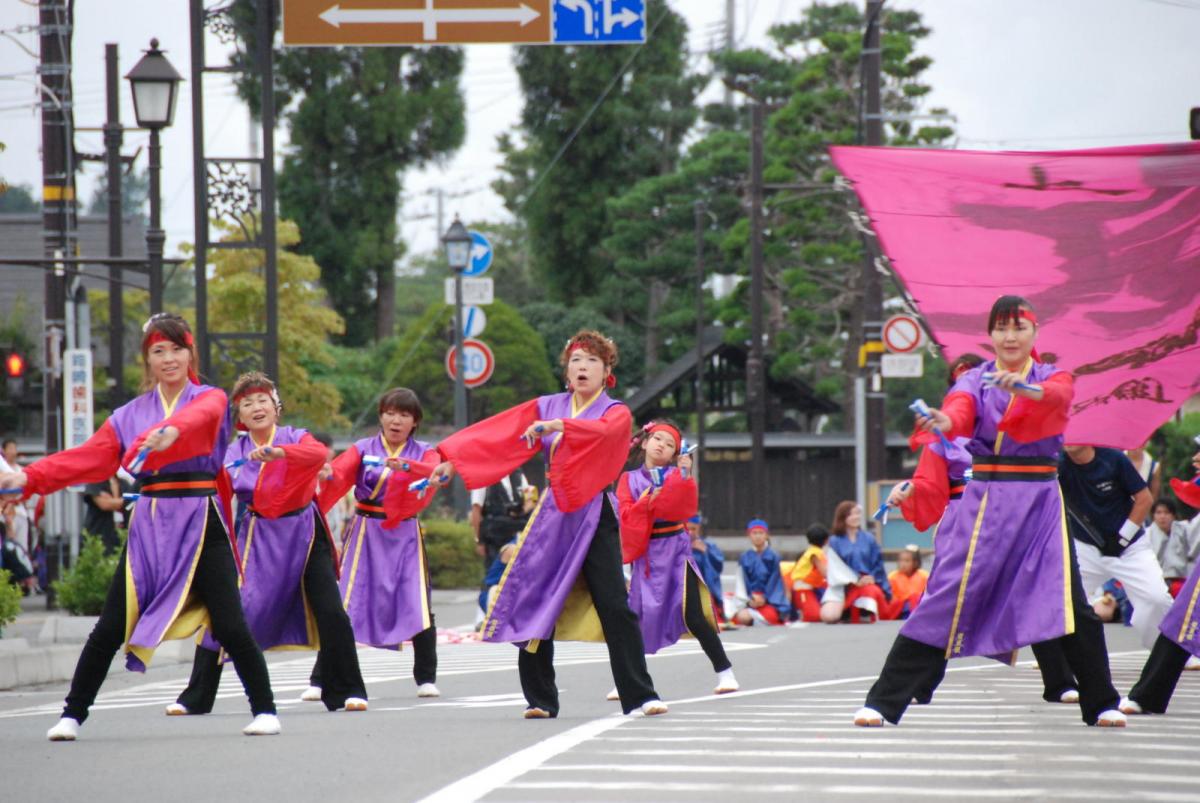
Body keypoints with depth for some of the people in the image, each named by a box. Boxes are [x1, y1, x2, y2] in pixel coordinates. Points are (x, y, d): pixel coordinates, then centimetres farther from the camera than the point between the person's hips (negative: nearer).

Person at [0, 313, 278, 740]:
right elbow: (89, 457, 4)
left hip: (200, 524, -3)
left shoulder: (210, 399, 3)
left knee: (230, 626, -8)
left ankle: (264, 711, 6)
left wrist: (171, 432, -45)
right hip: (148, 524, 3)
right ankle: (72, 715, 9)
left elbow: (200, 417, -21)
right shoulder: (129, 415, 12)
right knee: (110, 629, 1)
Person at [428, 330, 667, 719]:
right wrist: (452, 461, 2)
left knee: (615, 607, -10)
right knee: (536, 606, -2)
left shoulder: (616, 413, 2)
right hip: (552, 517, 3)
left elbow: (603, 432, -22)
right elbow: (496, 433, 9)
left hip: (594, 518, -3)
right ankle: (541, 699, 7)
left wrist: (557, 426, -36)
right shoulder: (547, 407, 11)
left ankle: (640, 696, -8)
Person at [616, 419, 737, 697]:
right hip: (645, 553, 2)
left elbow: (688, 507, -11)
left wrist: (685, 476, -22)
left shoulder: (677, 475, 5)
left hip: (675, 549, -2)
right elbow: (625, 514, -3)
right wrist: (647, 502, -18)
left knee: (692, 615, -11)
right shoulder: (629, 480, 8)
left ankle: (724, 672, -4)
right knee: (636, 616, 0)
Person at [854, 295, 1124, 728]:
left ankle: (1101, 704, 11)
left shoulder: (1052, 378, 7)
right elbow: (961, 408, -16)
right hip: (984, 500, -1)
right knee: (945, 602, -7)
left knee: (1071, 604, -6)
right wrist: (943, 422, -41)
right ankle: (883, 702, -5)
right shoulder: (975, 380, 7)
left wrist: (1024, 387, -41)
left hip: (1040, 501, 1)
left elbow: (1058, 397, -18)